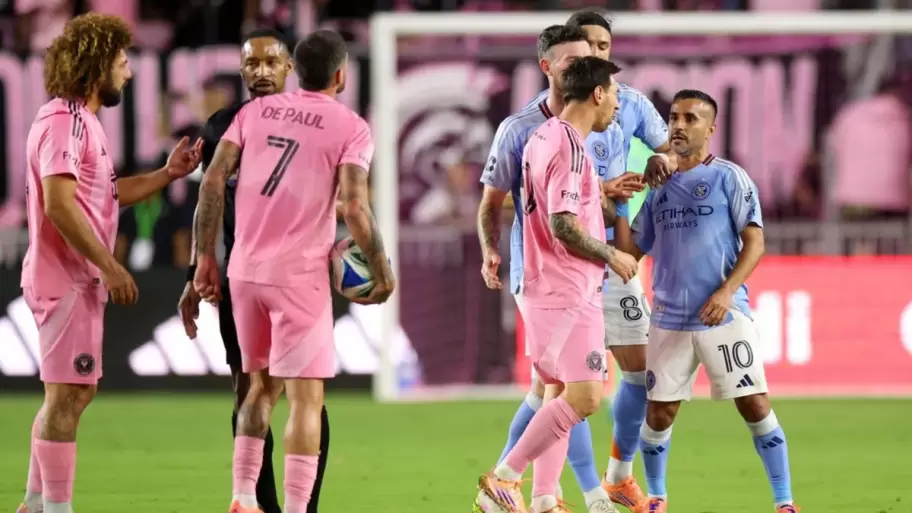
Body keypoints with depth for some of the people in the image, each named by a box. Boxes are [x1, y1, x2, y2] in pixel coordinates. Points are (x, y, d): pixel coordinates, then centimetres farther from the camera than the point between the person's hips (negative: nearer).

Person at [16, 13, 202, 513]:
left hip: (80, 279, 11)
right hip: (66, 280, -11)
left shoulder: (82, 121, 17)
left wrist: (167, 174, 13)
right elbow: (60, 204, -24)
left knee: (70, 394, 16)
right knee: (66, 396, -8)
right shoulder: (63, 121, -16)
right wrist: (109, 265, -22)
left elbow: (104, 195, 22)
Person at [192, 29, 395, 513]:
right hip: (300, 273, -5)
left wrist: (205, 256, 9)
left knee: (261, 384, 20)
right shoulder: (350, 128, -5)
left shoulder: (255, 110, 8)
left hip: (245, 270, 5)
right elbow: (354, 207, -14)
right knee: (306, 397, -1)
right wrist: (382, 270, -2)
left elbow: (212, 182, 3)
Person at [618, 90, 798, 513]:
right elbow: (631, 250, 16)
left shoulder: (729, 178, 0)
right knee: (659, 411, 3)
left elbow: (754, 242, -5)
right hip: (669, 318, 4)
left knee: (754, 405, -9)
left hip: (723, 316, -4)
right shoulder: (658, 187, 13)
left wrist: (727, 291, -18)